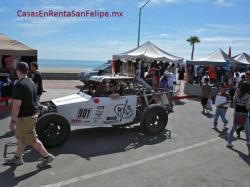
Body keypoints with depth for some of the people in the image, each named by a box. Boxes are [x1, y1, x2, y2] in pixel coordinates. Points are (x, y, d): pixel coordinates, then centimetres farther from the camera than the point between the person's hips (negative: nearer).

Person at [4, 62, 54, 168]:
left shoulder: (19, 85, -21)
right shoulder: (31, 82, 7)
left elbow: (17, 105, -25)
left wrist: (13, 121, -18)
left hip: (25, 117, -9)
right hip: (32, 114, 9)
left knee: (31, 140, 2)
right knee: (20, 137, 20)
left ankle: (47, 156, 12)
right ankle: (17, 158, 32)